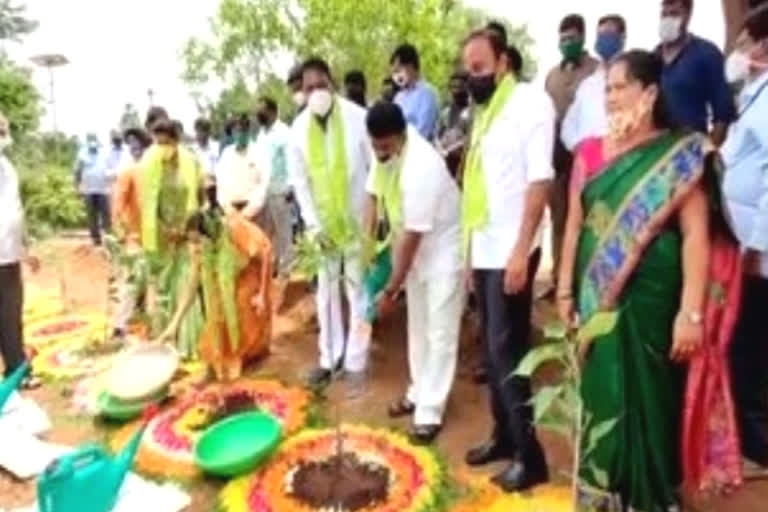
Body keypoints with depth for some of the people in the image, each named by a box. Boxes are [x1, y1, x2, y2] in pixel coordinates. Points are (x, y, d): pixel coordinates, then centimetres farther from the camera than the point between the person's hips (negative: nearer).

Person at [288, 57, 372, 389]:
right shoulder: (298, 127, -1)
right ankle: (329, 358, 25)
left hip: (358, 218, -3)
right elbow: (299, 179, 3)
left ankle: (355, 360, 16)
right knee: (326, 290, 11)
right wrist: (313, 223, -5)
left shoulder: (357, 117, -11)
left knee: (357, 289, 4)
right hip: (322, 221, 4)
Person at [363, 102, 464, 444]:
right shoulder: (384, 150, -9)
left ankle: (430, 411, 9)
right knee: (417, 326, 17)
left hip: (444, 249, -8)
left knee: (440, 333, -1)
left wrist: (390, 290, -23)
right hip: (416, 249, 8)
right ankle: (419, 393, 32)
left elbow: (411, 237, -30)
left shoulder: (421, 168, -34)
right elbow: (373, 194, 5)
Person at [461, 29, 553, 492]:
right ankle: (503, 436, 27)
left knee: (507, 350, -4)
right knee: (493, 348, 13)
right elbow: (478, 187, 14)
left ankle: (529, 455, 10)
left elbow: (540, 180, -15)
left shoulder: (531, 101, -6)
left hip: (511, 251, -7)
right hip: (484, 250, 8)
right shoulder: (484, 111, 16)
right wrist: (470, 249, 11)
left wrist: (522, 250, -20)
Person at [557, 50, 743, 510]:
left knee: (650, 398, 8)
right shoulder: (591, 153, 6)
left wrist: (691, 312, -17)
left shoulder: (681, 154, -5)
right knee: (602, 394, 13)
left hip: (651, 299, -3)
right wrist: (565, 290, 6)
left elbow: (697, 234, -11)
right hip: (598, 298, 4)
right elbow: (575, 225, 8)